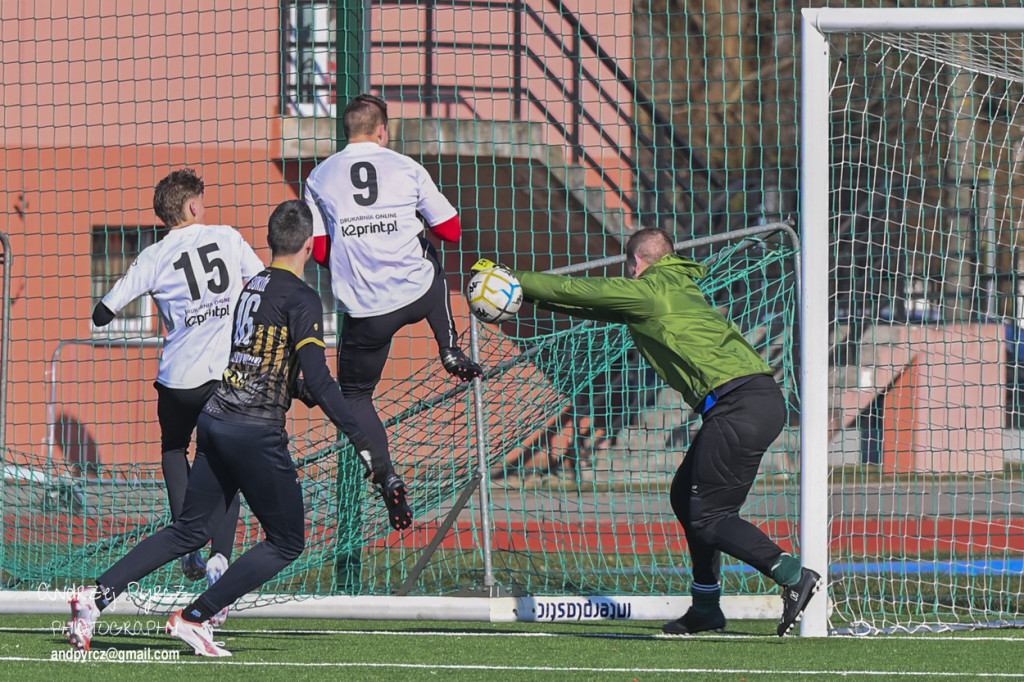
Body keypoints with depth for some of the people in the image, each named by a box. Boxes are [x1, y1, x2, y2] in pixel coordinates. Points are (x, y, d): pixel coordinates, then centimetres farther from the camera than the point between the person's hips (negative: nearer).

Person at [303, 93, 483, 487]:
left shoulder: (320, 177, 3)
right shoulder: (406, 169, 2)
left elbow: (319, 253, 2)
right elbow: (451, 231, 4)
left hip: (364, 310, -1)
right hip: (418, 295, 1)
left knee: (355, 393, 16)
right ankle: (450, 353, 28)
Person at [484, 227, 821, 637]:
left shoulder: (648, 291, 0)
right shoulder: (677, 290, 26)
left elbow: (574, 291, 5)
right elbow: (592, 304, 32)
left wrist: (516, 280, 17)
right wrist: (529, 296, 32)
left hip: (741, 406, -9)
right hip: (762, 400, 9)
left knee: (707, 515, -9)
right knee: (686, 496, 17)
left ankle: (793, 576, -19)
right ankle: (706, 606, 20)